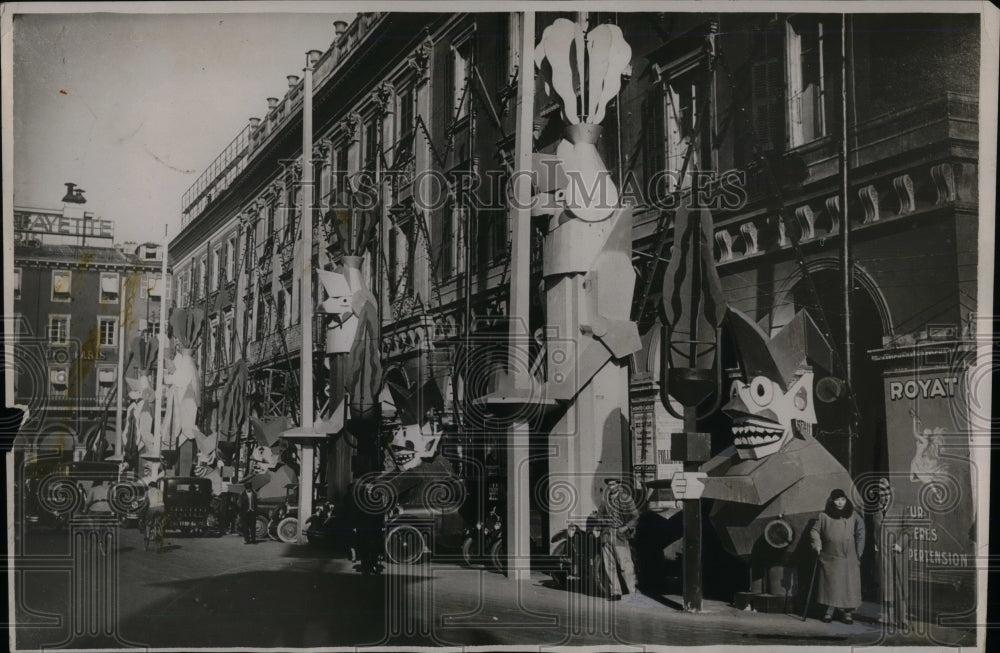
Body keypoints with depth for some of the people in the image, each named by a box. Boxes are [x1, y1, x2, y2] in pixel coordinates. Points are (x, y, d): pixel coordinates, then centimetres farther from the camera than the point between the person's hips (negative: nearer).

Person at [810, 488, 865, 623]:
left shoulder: (853, 516, 2)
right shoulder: (824, 516, 0)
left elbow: (860, 534, 7)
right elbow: (814, 530, 12)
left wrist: (858, 554, 2)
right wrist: (817, 544, -2)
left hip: (849, 558, 0)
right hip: (830, 557, 0)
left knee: (849, 585, -1)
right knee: (830, 585, 2)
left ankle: (848, 612, 8)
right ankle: (830, 611, 12)